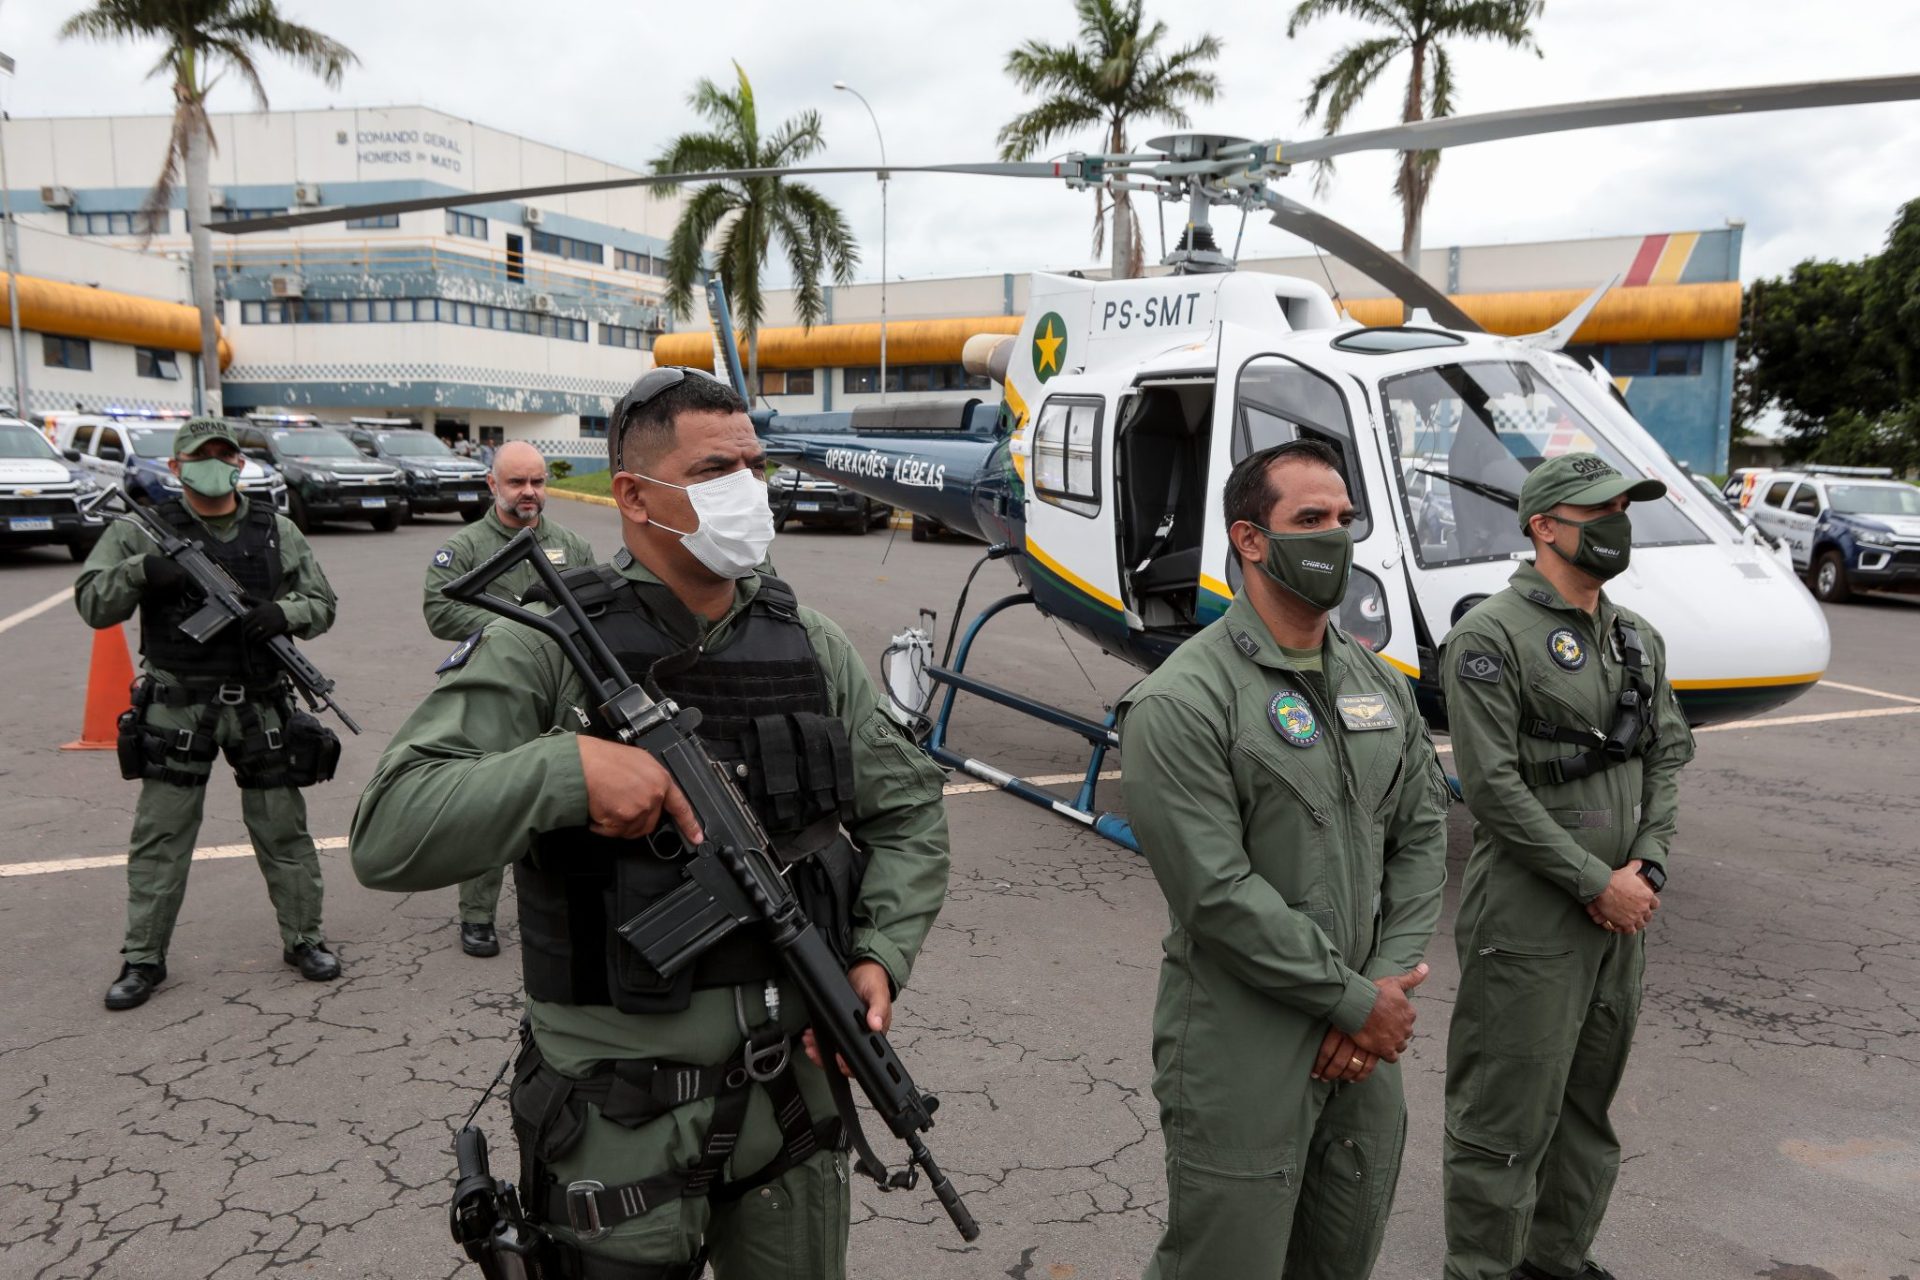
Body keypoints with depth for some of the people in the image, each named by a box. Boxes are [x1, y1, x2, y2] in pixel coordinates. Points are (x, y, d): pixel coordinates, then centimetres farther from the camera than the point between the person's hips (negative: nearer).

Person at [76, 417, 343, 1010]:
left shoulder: (277, 532, 7)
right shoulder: (142, 530, 1)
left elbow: (321, 604, 8)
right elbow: (92, 603, -3)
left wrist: (283, 612, -14)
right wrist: (141, 569, -21)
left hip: (260, 706, 1)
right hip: (177, 707, -1)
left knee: (283, 829, 8)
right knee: (159, 838, 5)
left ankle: (303, 938, 22)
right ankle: (142, 959, 18)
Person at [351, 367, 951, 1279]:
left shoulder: (811, 647, 1)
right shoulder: (546, 648, -12)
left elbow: (907, 810, 8)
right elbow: (387, 836, -18)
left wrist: (882, 955, -6)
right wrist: (569, 767, -30)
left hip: (792, 1093, 4)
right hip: (621, 1122, -4)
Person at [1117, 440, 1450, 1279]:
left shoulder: (1381, 685, 7)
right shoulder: (1181, 703, -17)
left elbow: (1423, 834, 7)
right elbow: (1218, 892, -21)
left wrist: (1388, 983, -6)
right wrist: (1356, 1000, -14)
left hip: (1364, 1050, 7)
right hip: (1242, 1060, -7)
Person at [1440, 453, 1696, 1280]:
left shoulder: (1638, 639, 11)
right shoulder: (1491, 637, -13)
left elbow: (1669, 753, 12)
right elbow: (1492, 786, -18)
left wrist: (1648, 865, -3)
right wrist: (1599, 882, -14)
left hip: (1622, 914, 8)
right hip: (1529, 922, -8)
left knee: (1589, 1102, 19)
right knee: (1507, 1116, 2)